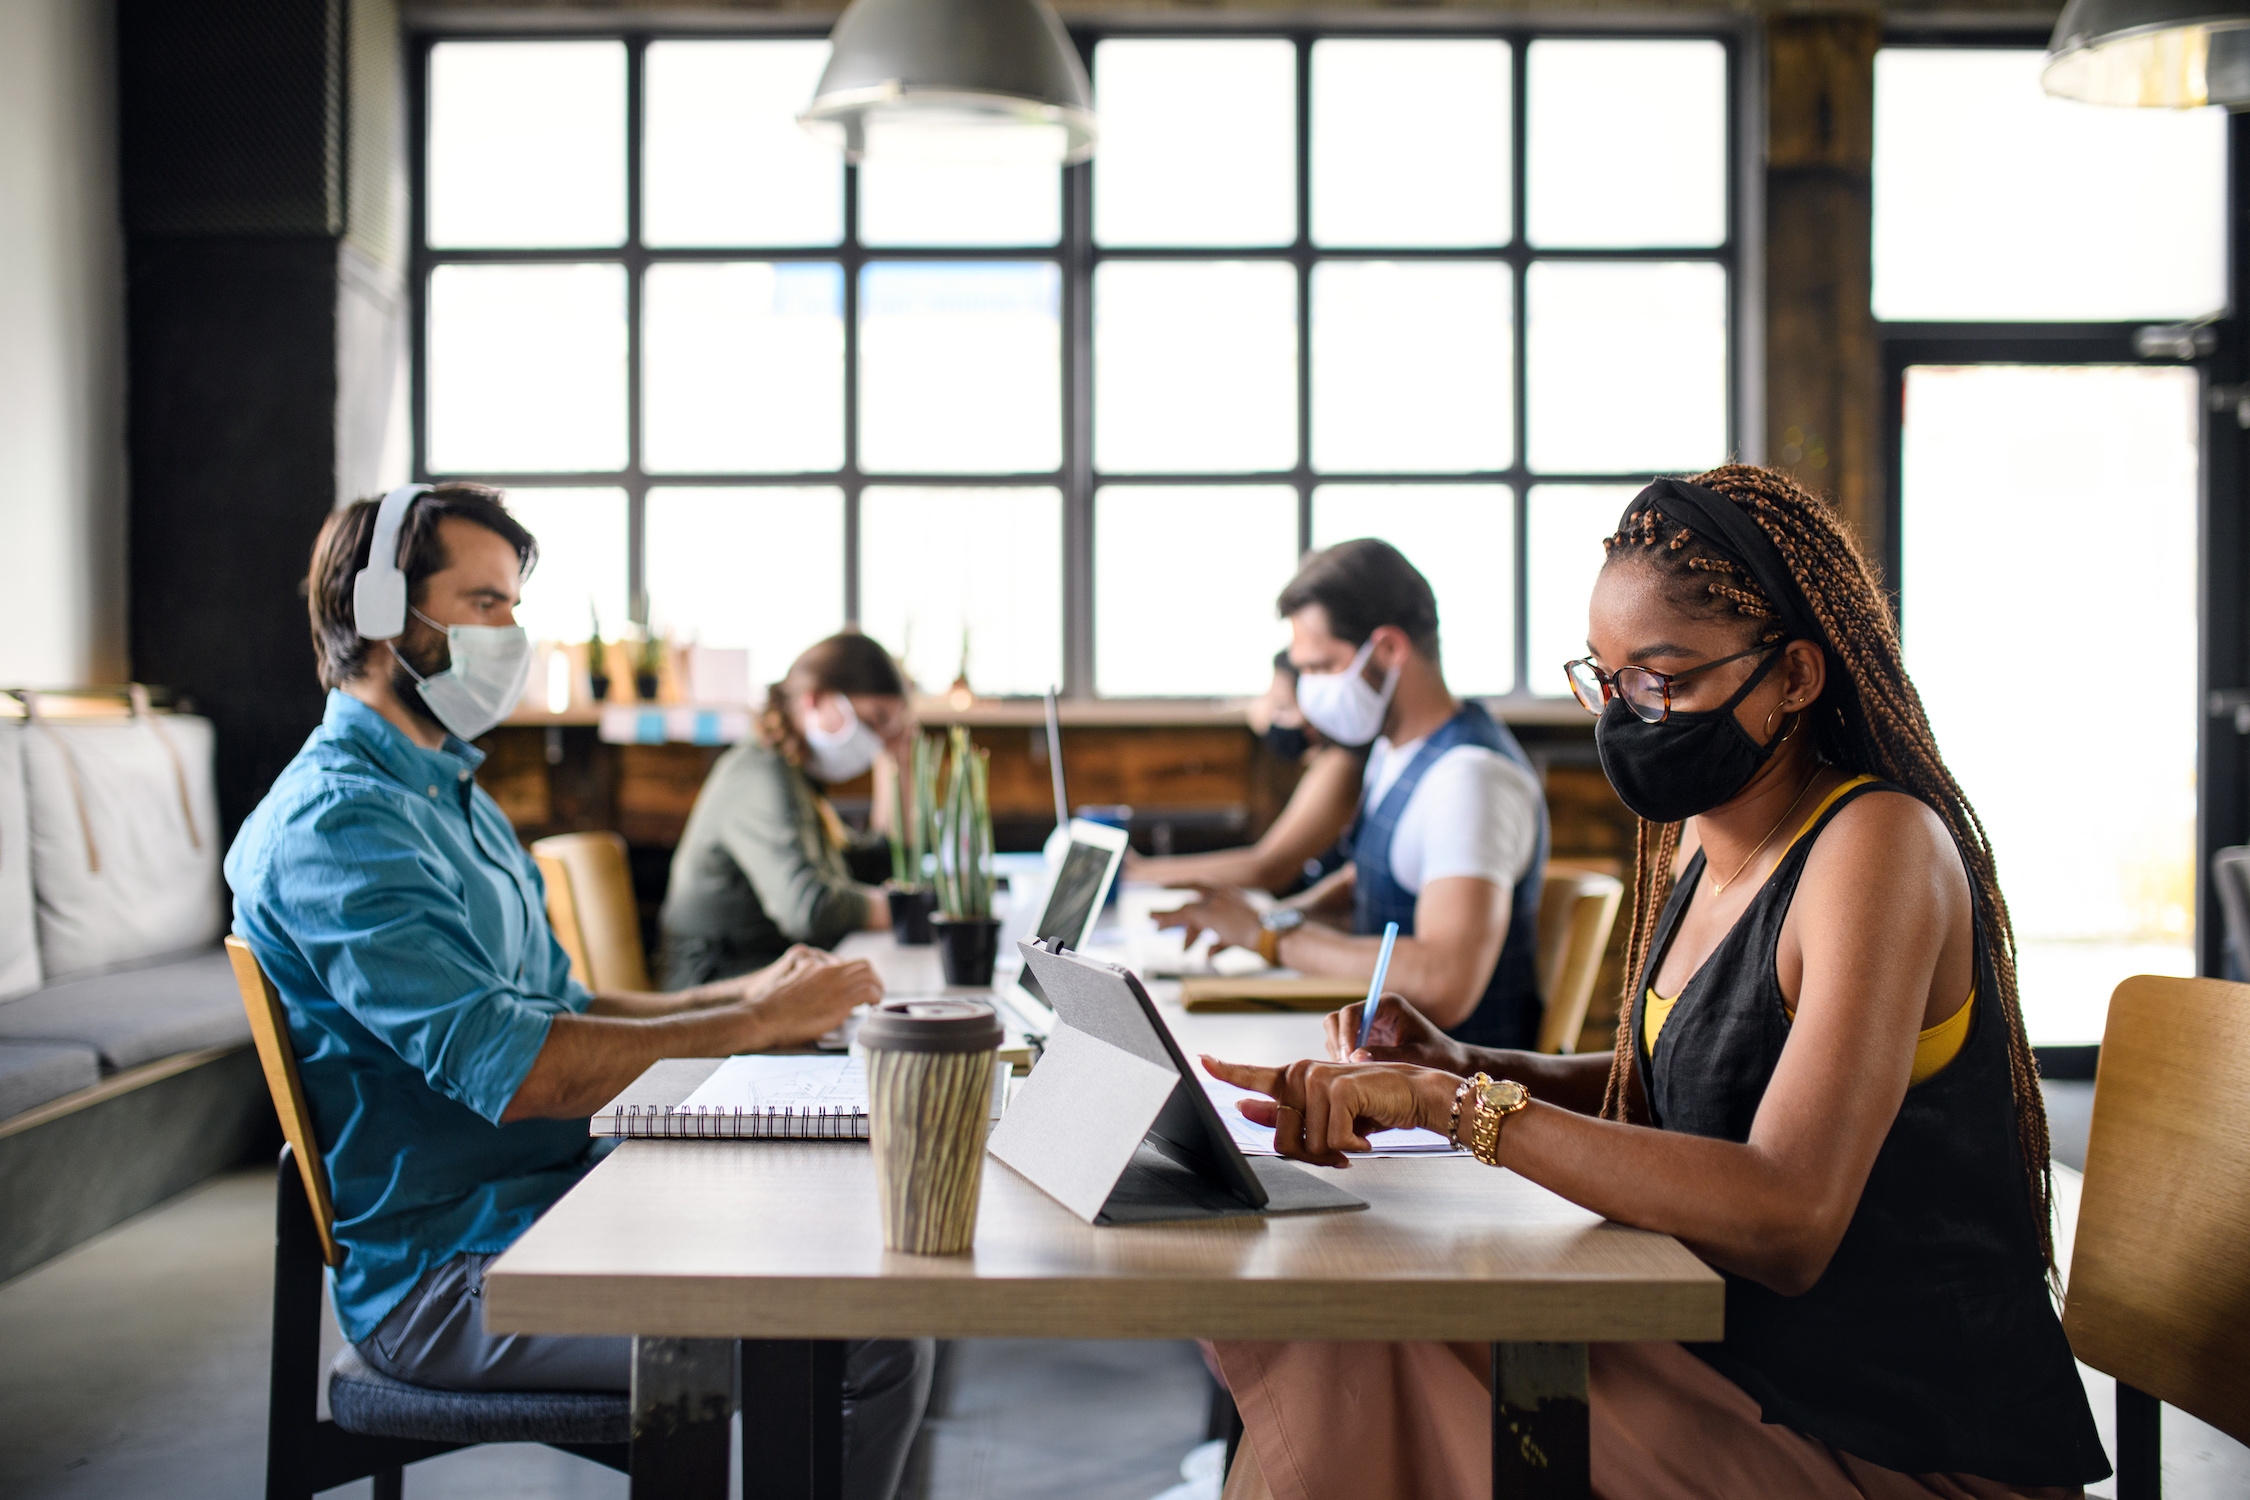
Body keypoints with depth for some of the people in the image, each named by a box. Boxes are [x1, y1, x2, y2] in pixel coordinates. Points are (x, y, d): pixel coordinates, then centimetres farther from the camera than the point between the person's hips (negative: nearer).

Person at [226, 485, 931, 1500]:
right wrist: (757, 1026, -18)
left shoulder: (457, 801, 19)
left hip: (550, 1210, 10)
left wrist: (744, 995, 4)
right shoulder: (334, 823, -16)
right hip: (450, 1281, -10)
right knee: (875, 1347, -20)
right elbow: (513, 1070, -25)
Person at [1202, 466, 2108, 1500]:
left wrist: (1459, 1103, -30)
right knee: (1357, 1331, -9)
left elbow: (1786, 1218, -30)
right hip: (1740, 1369, 7)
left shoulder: (1882, 844, -20)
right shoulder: (1707, 847, 6)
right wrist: (1465, 1068, 2)